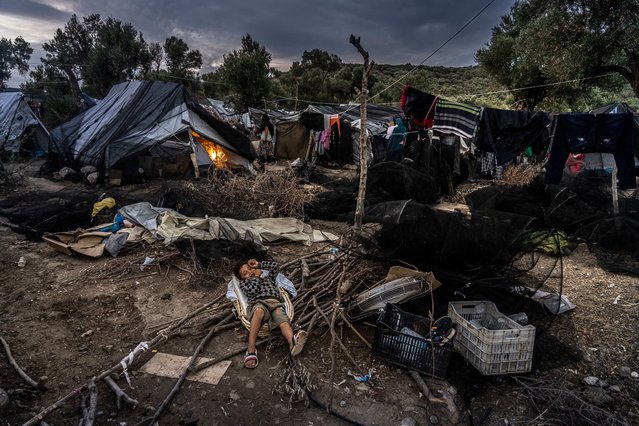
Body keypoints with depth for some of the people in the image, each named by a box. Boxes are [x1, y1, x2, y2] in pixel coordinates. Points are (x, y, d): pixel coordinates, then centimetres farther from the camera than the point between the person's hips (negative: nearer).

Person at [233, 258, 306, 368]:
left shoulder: (267, 276, 39)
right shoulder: (244, 283, 27)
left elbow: (275, 266, 24)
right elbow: (253, 290, 5)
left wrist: (259, 264, 29)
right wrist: (257, 276, 20)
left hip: (275, 302, 2)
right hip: (258, 302, -2)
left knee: (282, 319, -34)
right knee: (259, 311, -42)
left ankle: (293, 343, -66)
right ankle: (251, 349, -48)